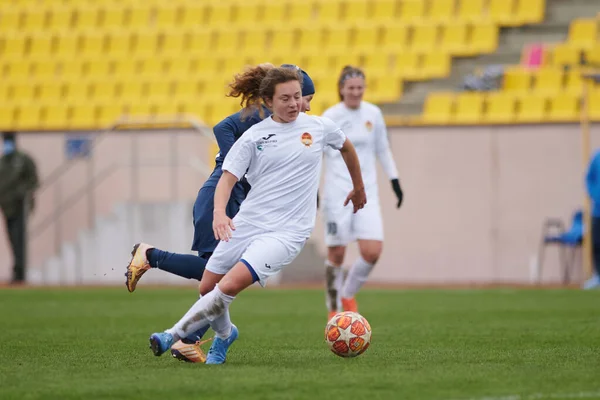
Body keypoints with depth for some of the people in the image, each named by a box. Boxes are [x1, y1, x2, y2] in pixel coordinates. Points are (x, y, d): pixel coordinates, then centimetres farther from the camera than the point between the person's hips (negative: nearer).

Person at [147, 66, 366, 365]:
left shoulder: (319, 127, 4)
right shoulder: (254, 136, 2)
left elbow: (346, 147, 25)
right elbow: (227, 178, -4)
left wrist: (358, 189, 36)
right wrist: (219, 213, -24)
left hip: (287, 231, -3)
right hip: (247, 223, 3)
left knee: (228, 287, -21)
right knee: (207, 288, 7)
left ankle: (174, 335, -10)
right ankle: (225, 334, 38)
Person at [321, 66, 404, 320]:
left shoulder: (373, 114, 6)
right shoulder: (330, 117, -5)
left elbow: (382, 150, 17)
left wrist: (394, 180, 12)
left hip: (366, 192, 3)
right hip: (337, 192, -3)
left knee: (372, 252, -11)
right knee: (337, 255, -2)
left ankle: (348, 295, 14)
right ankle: (334, 309, 17)